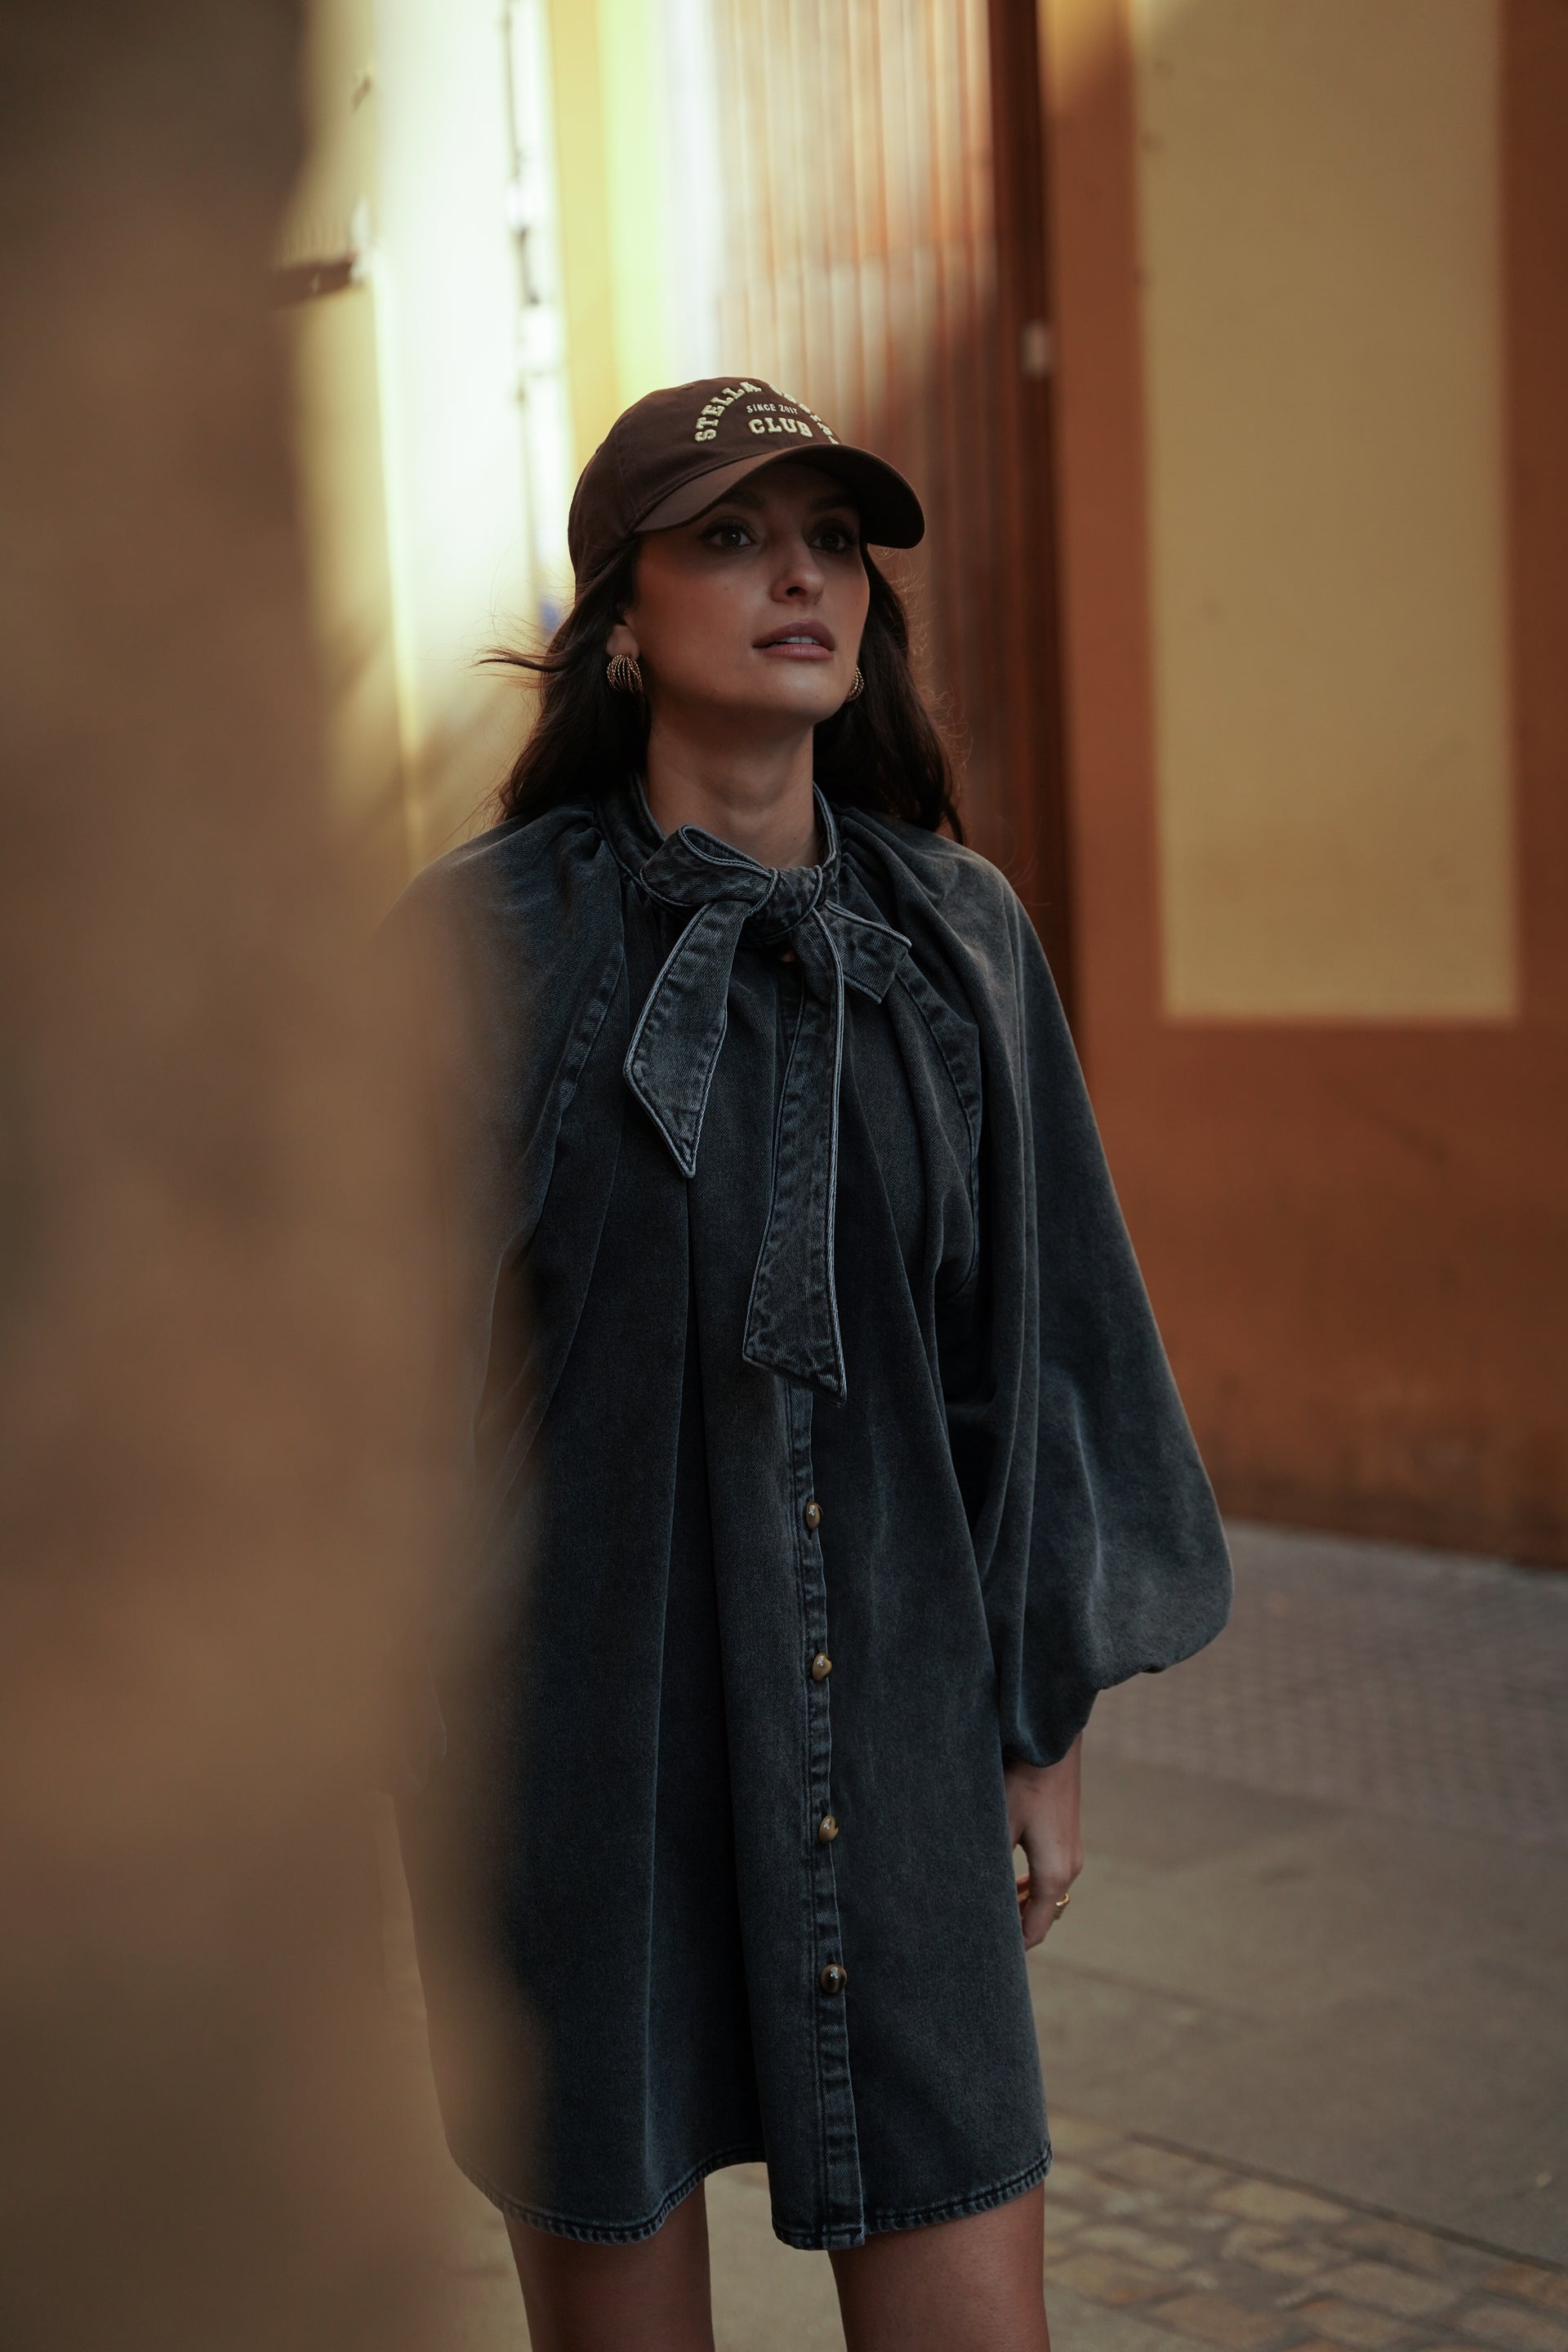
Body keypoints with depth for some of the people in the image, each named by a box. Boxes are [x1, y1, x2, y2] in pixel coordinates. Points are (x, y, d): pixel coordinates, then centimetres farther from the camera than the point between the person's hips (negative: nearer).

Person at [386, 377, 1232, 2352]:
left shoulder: (955, 939, 4)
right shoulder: (488, 939, -6)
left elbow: (1032, 1322, 9)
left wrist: (1050, 1723, 9)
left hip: (881, 1707, 3)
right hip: (568, 1714, -2)